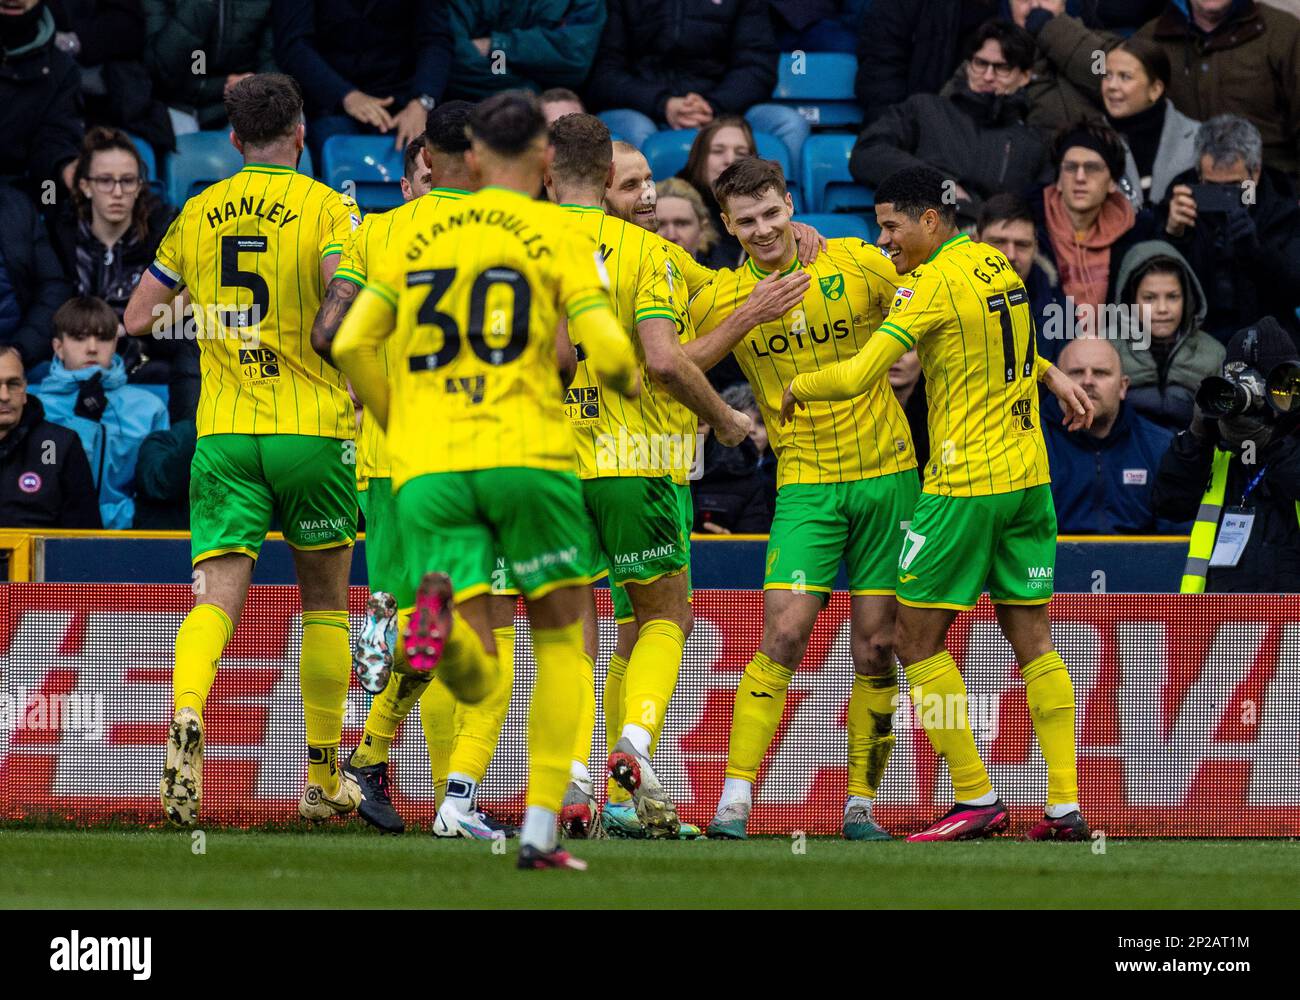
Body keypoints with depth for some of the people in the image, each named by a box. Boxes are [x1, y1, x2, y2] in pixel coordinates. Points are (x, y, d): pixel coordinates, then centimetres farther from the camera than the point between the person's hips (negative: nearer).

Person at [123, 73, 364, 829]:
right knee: (326, 600, 14)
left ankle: (187, 715, -36)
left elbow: (137, 317, 14)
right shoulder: (327, 208, -3)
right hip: (313, 427, -2)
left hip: (223, 431, 2)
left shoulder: (199, 214, 9)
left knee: (218, 594, -6)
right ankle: (324, 781, 18)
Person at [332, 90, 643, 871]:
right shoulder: (559, 235, 4)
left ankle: (438, 603, -36)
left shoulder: (422, 237, 15)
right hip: (527, 454, -3)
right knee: (561, 638, 14)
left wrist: (398, 425, 21)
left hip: (428, 465, 3)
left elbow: (353, 344, 8)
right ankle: (541, 830, 5)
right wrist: (630, 382, 17)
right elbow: (607, 350, -7)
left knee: (478, 677, 0)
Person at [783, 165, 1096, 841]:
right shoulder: (1000, 266, 9)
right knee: (1031, 638, 8)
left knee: (917, 639, 0)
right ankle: (1065, 806, 3)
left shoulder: (933, 284, -14)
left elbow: (856, 377, -17)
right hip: (1029, 477, 8)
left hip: (964, 484, -8)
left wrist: (798, 387, -3)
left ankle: (976, 798, -3)